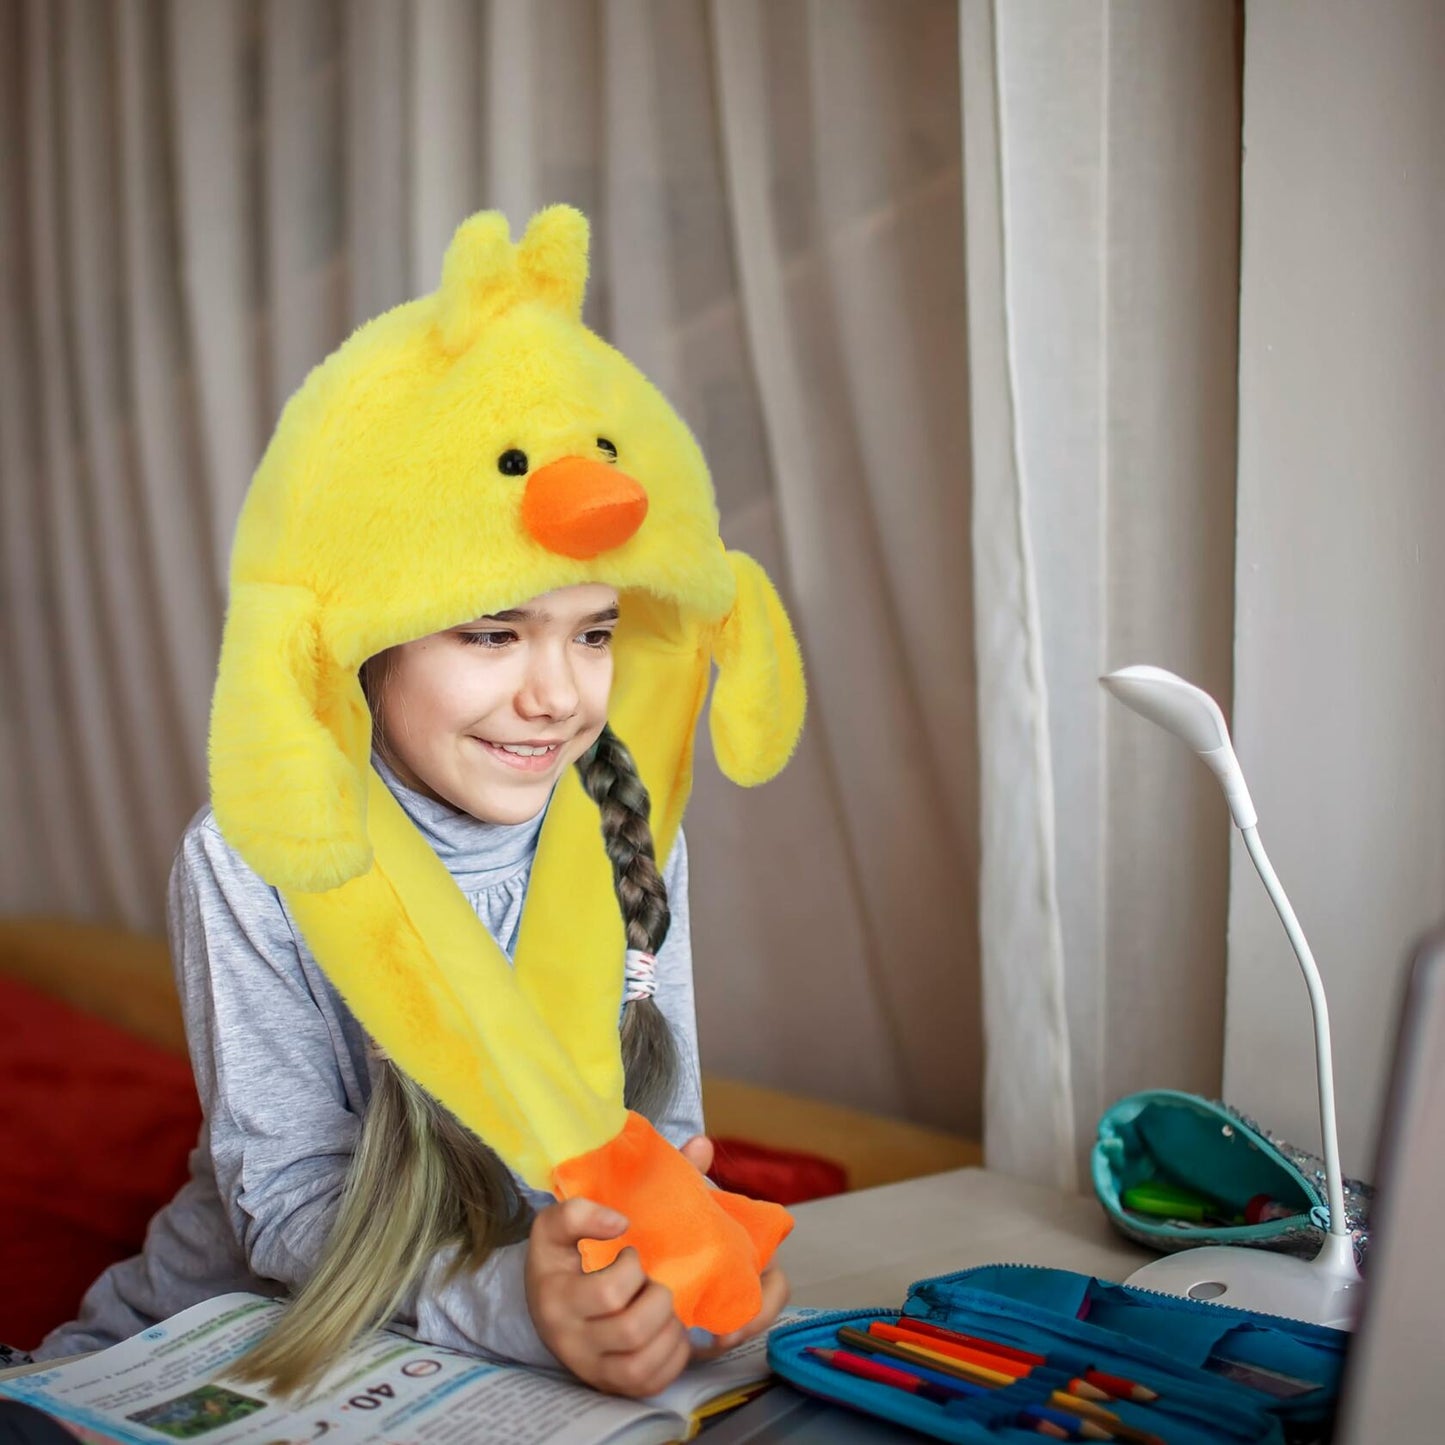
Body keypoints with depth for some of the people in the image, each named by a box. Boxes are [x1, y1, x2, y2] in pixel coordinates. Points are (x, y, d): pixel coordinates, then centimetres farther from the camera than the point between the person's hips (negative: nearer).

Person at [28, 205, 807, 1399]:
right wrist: (508, 1299, -36)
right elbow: (289, 1201, -19)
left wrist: (682, 1250, -27)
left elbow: (664, 1126, -5)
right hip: (244, 1347, -4)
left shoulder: (625, 833, -8)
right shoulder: (256, 866, -19)